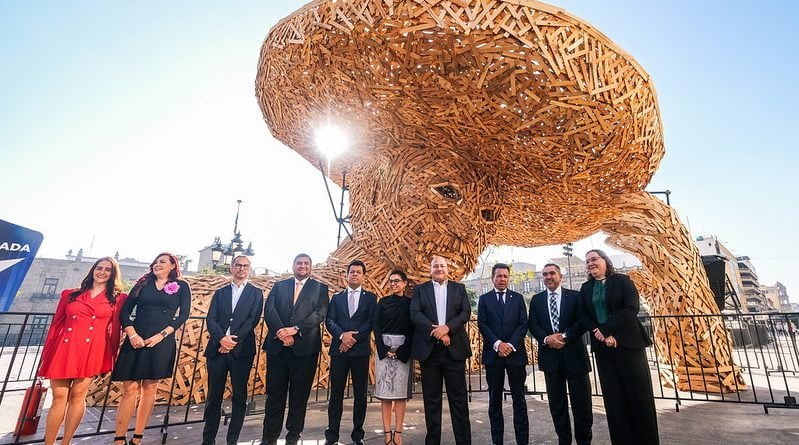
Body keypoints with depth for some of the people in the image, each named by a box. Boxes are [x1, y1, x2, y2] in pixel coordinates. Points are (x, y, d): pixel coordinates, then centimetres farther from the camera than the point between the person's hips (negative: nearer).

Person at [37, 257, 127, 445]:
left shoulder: (118, 299, 5)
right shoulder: (70, 294, 12)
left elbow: (115, 330, 5)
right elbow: (56, 324, 12)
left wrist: (111, 357, 4)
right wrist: (46, 354, 8)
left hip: (93, 351, -2)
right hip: (64, 349, 2)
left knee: (78, 395, 1)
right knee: (59, 397, 3)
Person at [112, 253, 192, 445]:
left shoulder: (181, 286, 5)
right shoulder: (142, 284, 12)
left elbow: (183, 314, -3)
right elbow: (125, 311, 6)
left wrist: (161, 335, -12)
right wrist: (132, 334, -9)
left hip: (161, 342, -1)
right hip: (135, 340, 2)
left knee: (150, 388, 4)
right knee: (129, 389, 0)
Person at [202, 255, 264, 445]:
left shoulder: (256, 293, 7)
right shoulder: (220, 292, 14)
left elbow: (253, 320, -4)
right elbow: (210, 319, 3)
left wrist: (234, 340, -14)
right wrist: (222, 338, -14)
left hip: (242, 350, -2)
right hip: (217, 349, 2)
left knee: (239, 397, 4)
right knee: (214, 396, 9)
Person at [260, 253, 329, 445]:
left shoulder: (320, 288, 7)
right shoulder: (279, 286, 13)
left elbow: (319, 313, -6)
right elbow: (269, 310, 0)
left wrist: (295, 329, -18)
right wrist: (281, 332, -15)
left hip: (305, 348, -1)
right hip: (277, 346, 2)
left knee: (299, 394, 7)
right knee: (274, 393, 8)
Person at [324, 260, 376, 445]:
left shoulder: (370, 297, 7)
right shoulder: (337, 297, 13)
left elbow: (371, 322, -4)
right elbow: (329, 321, 3)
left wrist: (354, 337, -14)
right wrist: (342, 335, -15)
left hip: (361, 350, -1)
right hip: (339, 350, 1)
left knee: (360, 394, 6)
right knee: (336, 393, 6)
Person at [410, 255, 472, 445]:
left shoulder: (459, 288, 11)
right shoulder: (420, 289, 8)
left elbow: (466, 312, 0)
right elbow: (415, 314, -4)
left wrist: (447, 327, -16)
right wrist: (436, 332, -15)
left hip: (454, 349, 0)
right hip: (429, 349, 0)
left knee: (458, 397, 5)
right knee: (431, 399, 8)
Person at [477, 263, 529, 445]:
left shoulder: (518, 298, 8)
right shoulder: (484, 299, 6)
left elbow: (523, 324, 1)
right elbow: (482, 325, -1)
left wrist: (511, 344, -11)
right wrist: (497, 344, -13)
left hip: (515, 353, 1)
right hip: (493, 354, 0)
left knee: (519, 398, 5)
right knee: (495, 399, 6)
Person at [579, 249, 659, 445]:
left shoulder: (622, 281, -1)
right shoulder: (585, 288, 11)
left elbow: (631, 309, -13)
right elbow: (583, 315, 7)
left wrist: (605, 329, -16)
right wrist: (599, 333, -11)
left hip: (628, 342, -3)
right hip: (603, 346, 4)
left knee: (639, 394, 3)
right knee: (613, 396, 6)